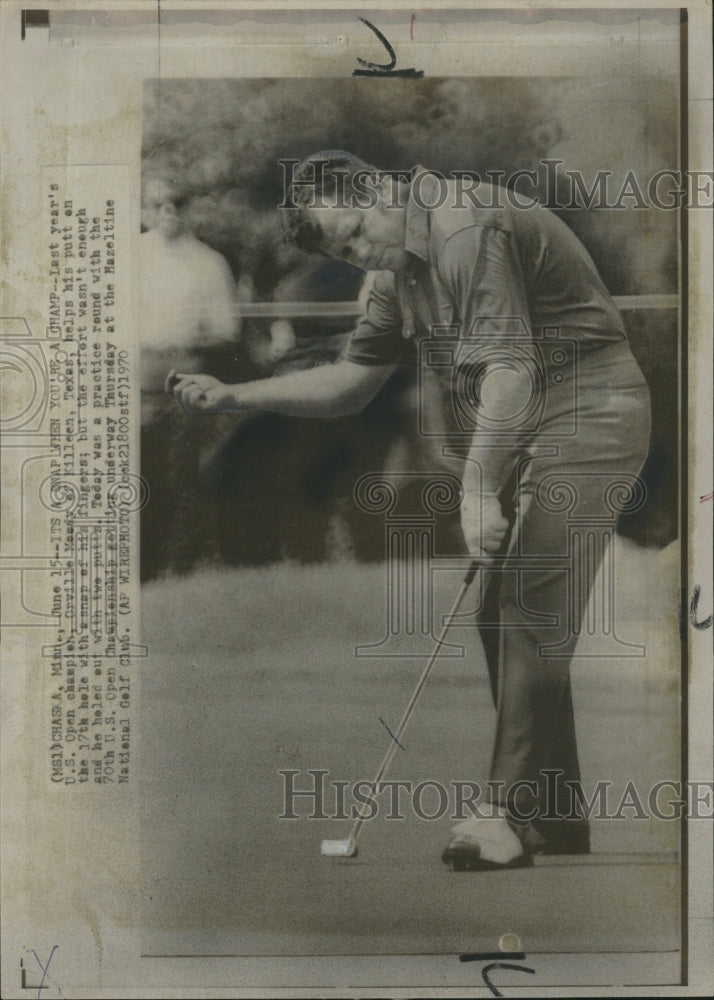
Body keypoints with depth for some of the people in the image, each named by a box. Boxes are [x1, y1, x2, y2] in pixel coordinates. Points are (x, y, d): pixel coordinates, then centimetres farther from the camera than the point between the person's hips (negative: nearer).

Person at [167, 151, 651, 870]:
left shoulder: (469, 228, -17)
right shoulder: (402, 272, 14)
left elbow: (509, 371, -24)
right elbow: (351, 381, 16)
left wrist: (477, 490, -26)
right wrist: (231, 395, 8)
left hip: (586, 420, -10)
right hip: (523, 435, 10)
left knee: (530, 616, -12)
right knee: (502, 617, 8)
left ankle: (516, 816, -3)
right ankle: (554, 816, 17)